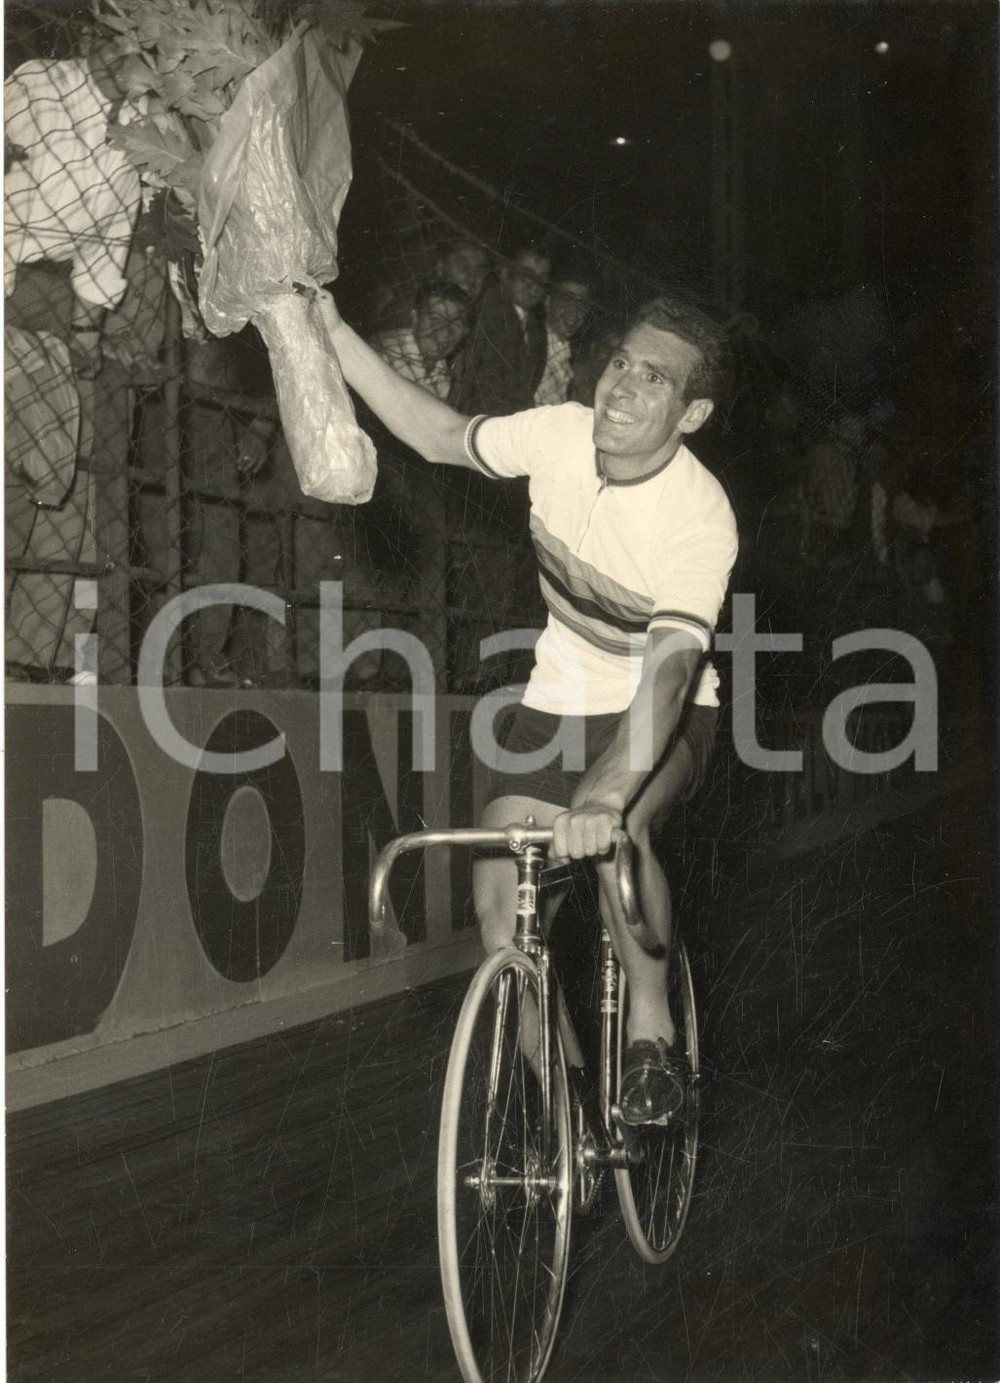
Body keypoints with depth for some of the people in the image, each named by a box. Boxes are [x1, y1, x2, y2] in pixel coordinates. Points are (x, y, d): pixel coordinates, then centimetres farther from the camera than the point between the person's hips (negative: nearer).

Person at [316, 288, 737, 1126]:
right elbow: (442, 437, 4)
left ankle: (652, 1032, -13)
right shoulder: (562, 436, -14)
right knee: (501, 899, -8)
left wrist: (604, 794, -53)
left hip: (664, 711, -5)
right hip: (561, 700, 5)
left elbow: (669, 671, -39)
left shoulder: (701, 516, -28)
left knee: (615, 830, -36)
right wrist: (333, 333, -2)